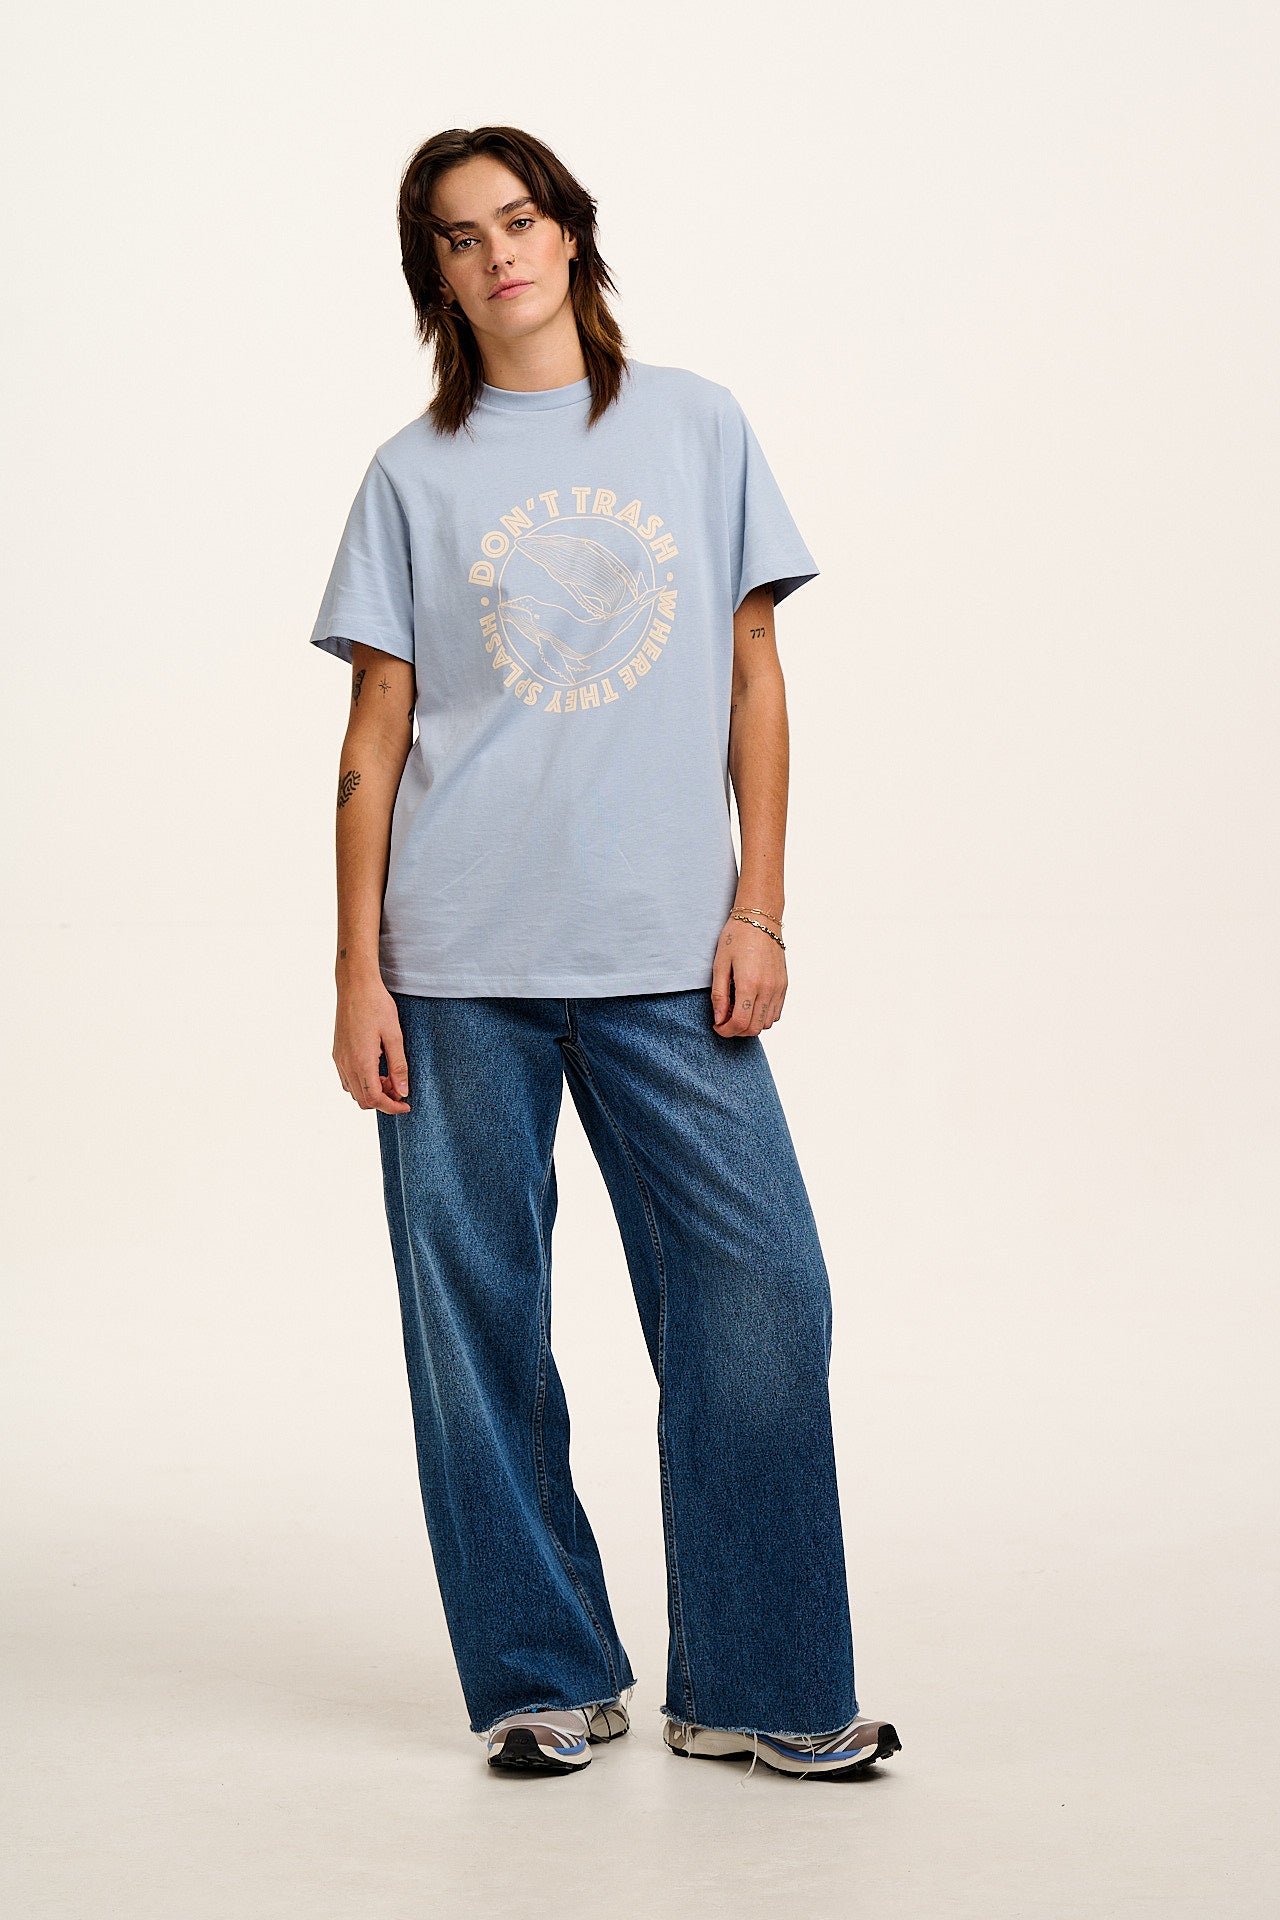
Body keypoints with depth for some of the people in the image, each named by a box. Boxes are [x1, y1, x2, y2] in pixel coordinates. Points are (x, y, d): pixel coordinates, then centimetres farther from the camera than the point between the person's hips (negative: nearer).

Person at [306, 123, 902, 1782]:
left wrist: (756, 911, 0)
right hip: (458, 964, 0)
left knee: (758, 1292, -6)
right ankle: (544, 1680, 15)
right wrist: (358, 974, 0)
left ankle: (754, 1688, 6)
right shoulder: (412, 474, 9)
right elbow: (375, 735, 7)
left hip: (668, 955, 0)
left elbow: (755, 681, 9)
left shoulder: (698, 428, 10)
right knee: (477, 1316, 2)